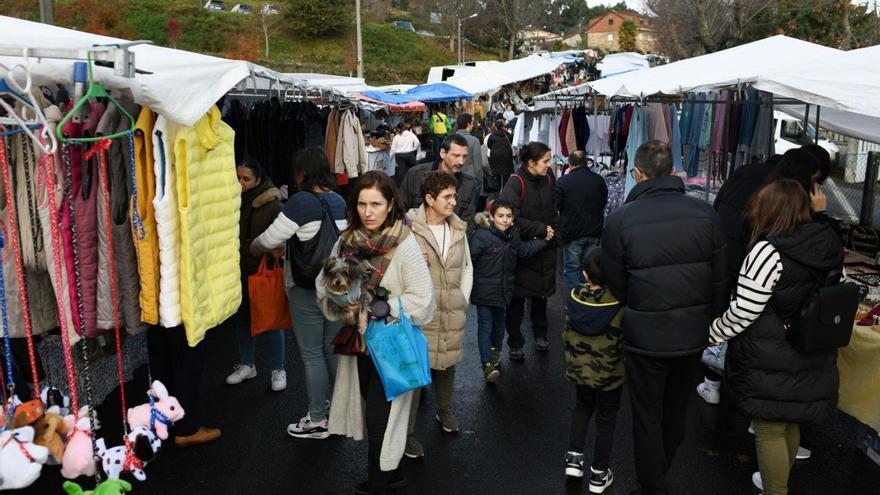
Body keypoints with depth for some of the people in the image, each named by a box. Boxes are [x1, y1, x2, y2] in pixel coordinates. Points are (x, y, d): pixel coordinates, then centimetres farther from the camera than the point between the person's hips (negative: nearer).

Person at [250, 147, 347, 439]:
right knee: (332, 350, 17)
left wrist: (253, 248, 10)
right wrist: (287, 245, 21)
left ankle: (317, 421, 13)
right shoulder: (340, 202, 4)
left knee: (312, 354, 4)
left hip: (307, 291, -6)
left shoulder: (300, 202, -16)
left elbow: (268, 240, -11)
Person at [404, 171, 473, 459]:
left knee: (447, 363, 19)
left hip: (452, 314, 5)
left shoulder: (458, 229, 6)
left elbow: (467, 267, 15)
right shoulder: (408, 228, -14)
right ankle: (407, 432, 12)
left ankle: (444, 410, 44)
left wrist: (463, 300, 8)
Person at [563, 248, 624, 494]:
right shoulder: (620, 304, -24)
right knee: (606, 420, 13)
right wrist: (629, 366, 3)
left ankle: (574, 457, 22)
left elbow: (567, 333, 0)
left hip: (579, 369, 3)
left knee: (582, 408, 27)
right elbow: (625, 341, -14)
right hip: (610, 373, -3)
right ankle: (599, 474, 23)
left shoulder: (575, 298, -14)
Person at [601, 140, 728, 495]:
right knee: (677, 409, 25)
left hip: (645, 335, -4)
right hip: (694, 332, 4)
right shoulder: (704, 212, -7)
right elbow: (720, 277, -1)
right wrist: (712, 323, 12)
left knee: (648, 416, 13)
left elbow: (615, 283, -7)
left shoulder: (619, 220, -15)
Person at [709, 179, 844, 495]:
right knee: (790, 423, 24)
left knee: (769, 430, 7)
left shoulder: (768, 252, -21)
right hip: (812, 362, 8)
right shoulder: (829, 248, 2)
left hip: (772, 366, -8)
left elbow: (742, 313, -20)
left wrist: (712, 333, -5)